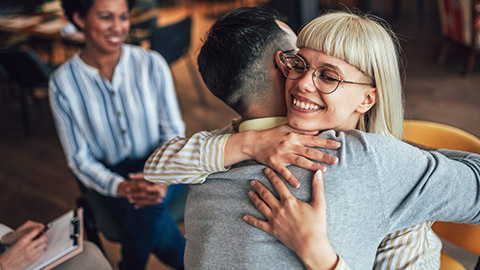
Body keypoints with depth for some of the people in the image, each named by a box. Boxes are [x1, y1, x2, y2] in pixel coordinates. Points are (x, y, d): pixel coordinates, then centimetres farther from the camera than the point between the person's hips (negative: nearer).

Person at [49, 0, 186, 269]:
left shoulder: (152, 64, -7)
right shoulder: (63, 82, -8)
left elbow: (174, 131, -2)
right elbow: (79, 159, -4)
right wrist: (121, 186, -23)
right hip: (110, 176, 0)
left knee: (146, 212, -32)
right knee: (148, 216, -30)